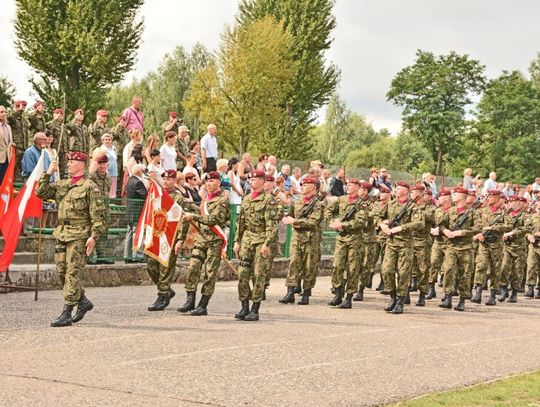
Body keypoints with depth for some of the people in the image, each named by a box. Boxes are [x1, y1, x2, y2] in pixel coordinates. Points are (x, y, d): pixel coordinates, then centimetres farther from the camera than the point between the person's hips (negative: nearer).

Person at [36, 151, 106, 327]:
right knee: (61, 271, 10)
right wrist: (48, 173, 3)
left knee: (73, 273, -8)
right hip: (62, 234, 8)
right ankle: (83, 302, 27)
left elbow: (97, 214, -10)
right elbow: (41, 193, 10)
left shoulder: (89, 187, -6)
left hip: (79, 236, -8)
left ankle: (66, 314, -7)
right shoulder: (61, 185, 15)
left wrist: (94, 236, -17)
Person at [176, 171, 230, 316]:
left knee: (210, 273, -2)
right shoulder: (205, 199, 17)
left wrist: (193, 217, -16)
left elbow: (213, 219, -19)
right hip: (201, 237, 7)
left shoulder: (222, 200, -8)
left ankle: (203, 306, 1)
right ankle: (190, 301, 2)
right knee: (193, 268, -4)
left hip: (215, 240, -7)